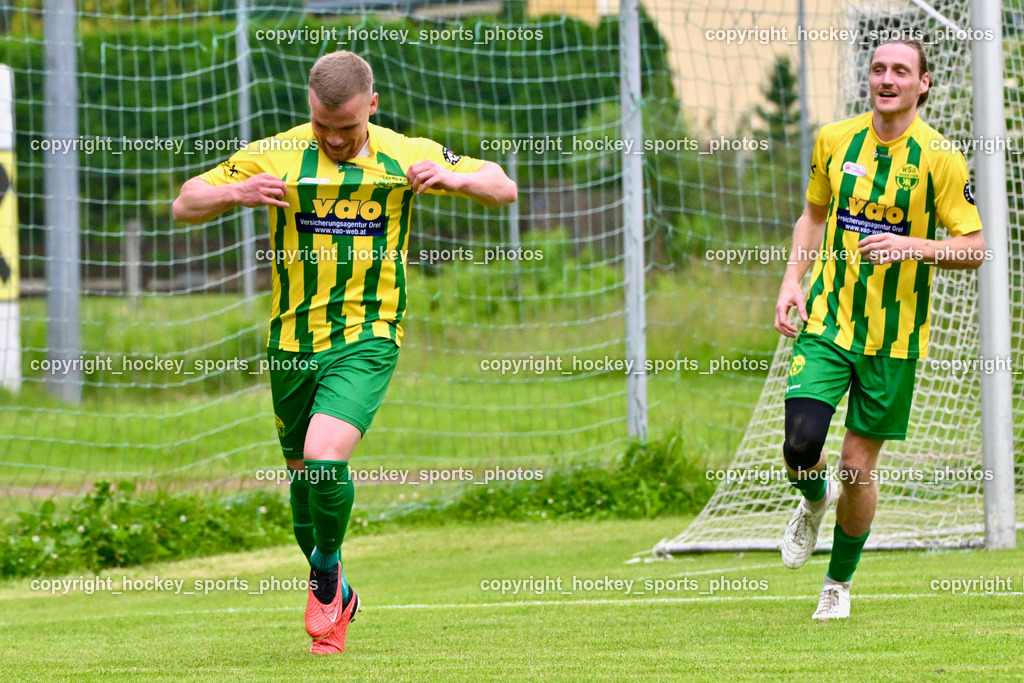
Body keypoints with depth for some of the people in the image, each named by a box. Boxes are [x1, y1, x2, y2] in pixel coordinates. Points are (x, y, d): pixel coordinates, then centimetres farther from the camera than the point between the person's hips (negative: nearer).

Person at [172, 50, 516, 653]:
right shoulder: (275, 157, -3)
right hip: (293, 340, 3)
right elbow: (185, 205, 2)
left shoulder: (406, 156, -1)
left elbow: (504, 188, 7)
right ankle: (334, 599, 37)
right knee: (302, 470, 12)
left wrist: (455, 178, -15)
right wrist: (237, 194, -19)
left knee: (325, 458, -22)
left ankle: (326, 571, 5)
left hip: (367, 337, -2)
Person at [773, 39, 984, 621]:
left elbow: (974, 248, -7)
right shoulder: (835, 141, 2)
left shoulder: (939, 158, -9)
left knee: (859, 465, 3)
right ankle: (814, 501, 23)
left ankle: (840, 582, 26)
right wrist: (794, 280, 5)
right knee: (800, 445, -15)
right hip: (827, 319, 2)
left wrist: (911, 246, -24)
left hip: (895, 336, -2)